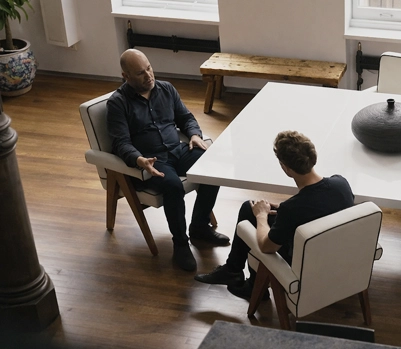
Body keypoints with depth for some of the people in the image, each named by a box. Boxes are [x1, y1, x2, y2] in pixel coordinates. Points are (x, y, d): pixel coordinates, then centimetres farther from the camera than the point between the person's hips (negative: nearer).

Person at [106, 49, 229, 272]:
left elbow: (186, 117, 17)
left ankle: (200, 226, 0)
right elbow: (121, 143, -16)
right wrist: (139, 160, -36)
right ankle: (180, 244, -12)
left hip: (178, 151, 6)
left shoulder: (166, 89, 9)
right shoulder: (118, 103, -8)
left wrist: (195, 134, -6)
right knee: (173, 185, -35)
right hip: (148, 161, -6)